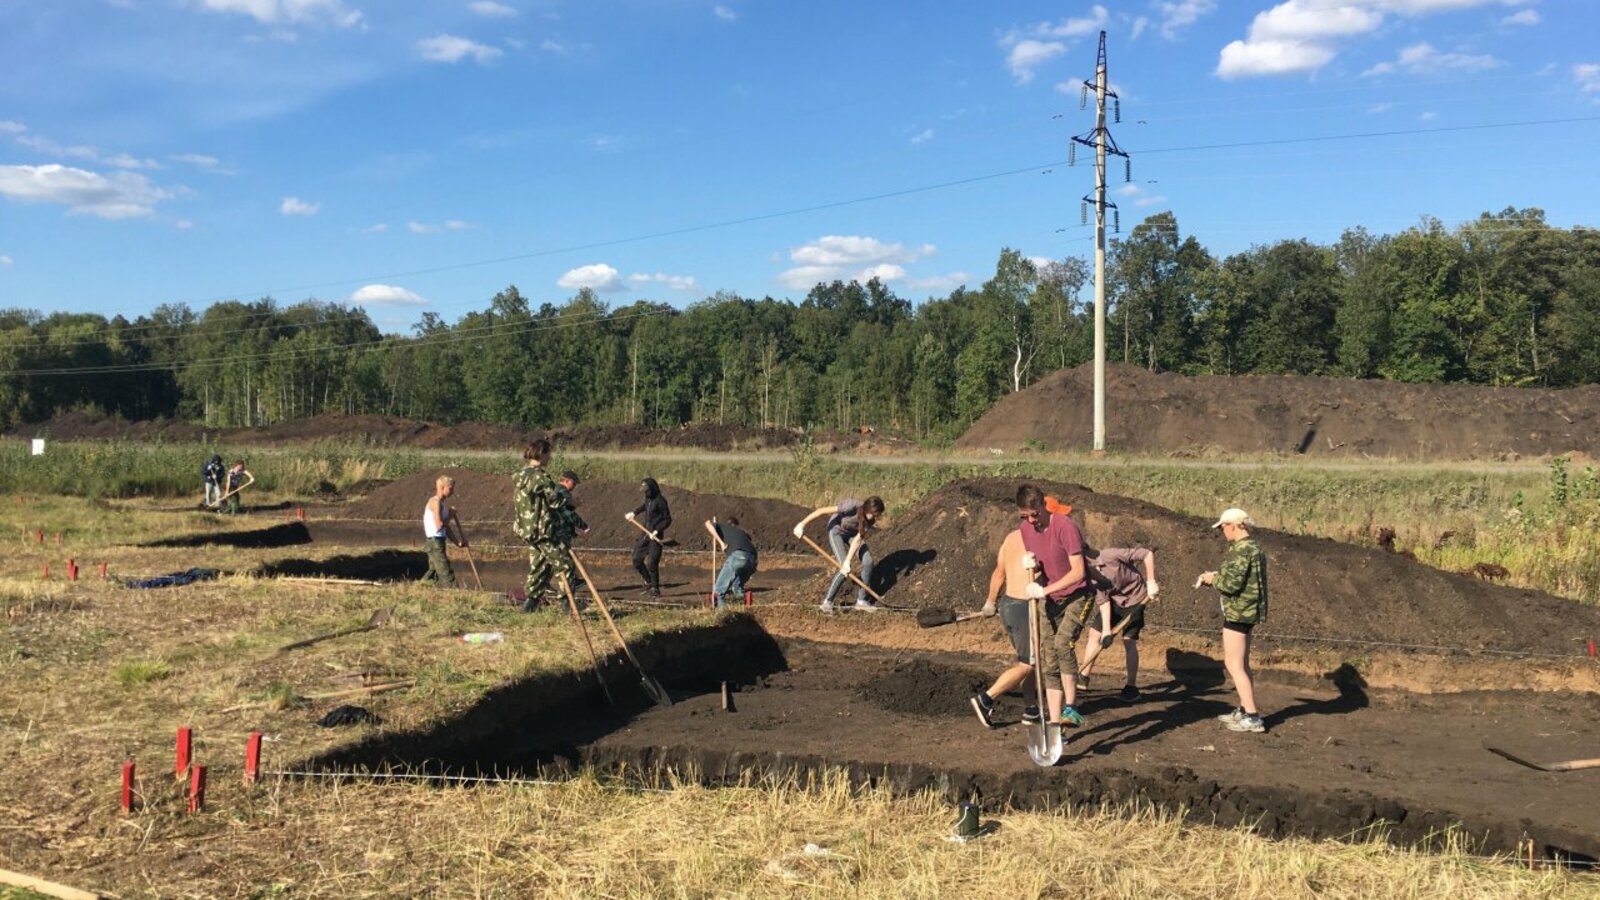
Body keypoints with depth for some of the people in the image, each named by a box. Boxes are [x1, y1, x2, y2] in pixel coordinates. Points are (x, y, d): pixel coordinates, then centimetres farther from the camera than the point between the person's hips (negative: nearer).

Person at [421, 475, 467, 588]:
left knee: (434, 571, 15)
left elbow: (446, 528, 20)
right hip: (435, 542, -10)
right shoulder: (435, 502, -13)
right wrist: (450, 516, -8)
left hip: (438, 542, 10)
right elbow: (439, 525, -22)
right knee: (446, 573, -11)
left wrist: (458, 542, 13)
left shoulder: (442, 503, 16)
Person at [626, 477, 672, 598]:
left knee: (652, 563, -9)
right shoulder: (648, 499, 9)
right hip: (646, 533, 8)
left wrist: (656, 531, -20)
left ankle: (655, 589, 4)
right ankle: (648, 582, 25)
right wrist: (634, 513, 33)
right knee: (637, 559, 8)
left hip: (656, 535, -8)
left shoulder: (660, 501, -14)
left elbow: (667, 520, -13)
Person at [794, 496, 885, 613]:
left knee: (868, 561, -9)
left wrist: (848, 560, -32)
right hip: (836, 530, -5)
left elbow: (858, 539, -24)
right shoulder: (853, 505, -37)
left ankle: (861, 601, 5)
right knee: (845, 569, -17)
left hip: (852, 533, 5)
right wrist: (802, 524, -31)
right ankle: (827, 601, -1)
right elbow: (822, 510, -34)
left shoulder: (871, 518, -21)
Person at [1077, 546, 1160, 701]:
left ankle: (1131, 687, 1)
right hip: (1115, 601, 6)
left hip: (1135, 599, -5)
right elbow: (1102, 601, -16)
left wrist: (1151, 582, -26)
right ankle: (1083, 677, 14)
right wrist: (1106, 630, -24)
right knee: (1094, 633, 2)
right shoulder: (1089, 577, -14)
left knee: (1129, 641, -10)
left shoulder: (1110, 555, -33)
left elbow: (1147, 554, -28)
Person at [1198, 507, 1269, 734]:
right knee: (1242, 663, 18)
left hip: (1238, 612, -10)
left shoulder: (1241, 549, -18)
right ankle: (1245, 711, 26)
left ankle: (1252, 718, -7)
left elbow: (1232, 584, -23)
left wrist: (1213, 579, -5)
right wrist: (1217, 576, 13)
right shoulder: (1254, 547, 14)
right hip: (1248, 612, 10)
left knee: (1233, 664, -6)